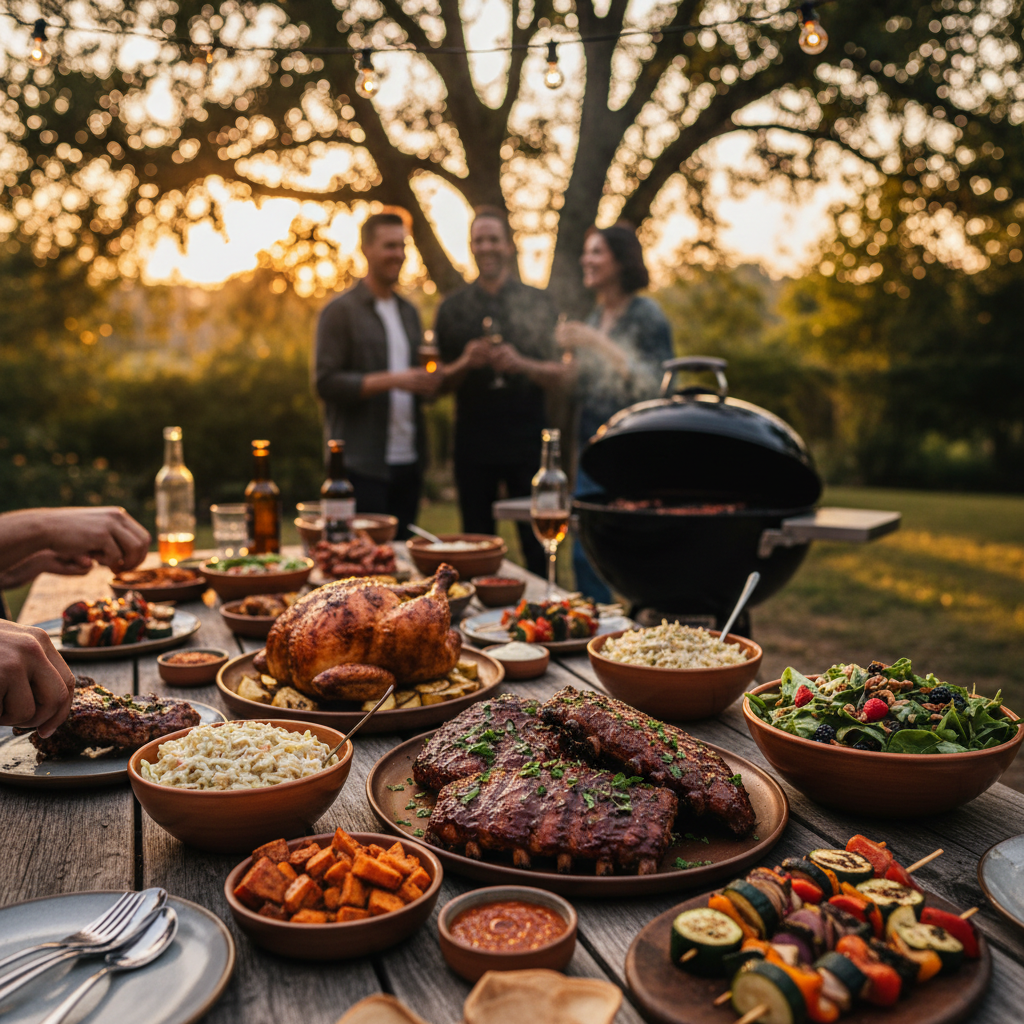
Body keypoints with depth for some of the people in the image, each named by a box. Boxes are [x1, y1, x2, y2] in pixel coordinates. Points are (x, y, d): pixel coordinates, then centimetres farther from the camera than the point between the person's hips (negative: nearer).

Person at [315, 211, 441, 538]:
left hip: (408, 461, 6)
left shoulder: (409, 312, 18)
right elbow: (327, 383, -11)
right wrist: (391, 380, -20)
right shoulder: (340, 311, -3)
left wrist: (429, 383, 1)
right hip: (362, 464, -6)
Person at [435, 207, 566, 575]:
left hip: (527, 443, -1)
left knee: (537, 546, 2)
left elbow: (558, 374, 3)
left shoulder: (537, 303, 7)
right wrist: (465, 363, -12)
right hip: (473, 444, 1)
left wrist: (521, 364, -15)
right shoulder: (453, 308, 10)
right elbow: (439, 382, 9)